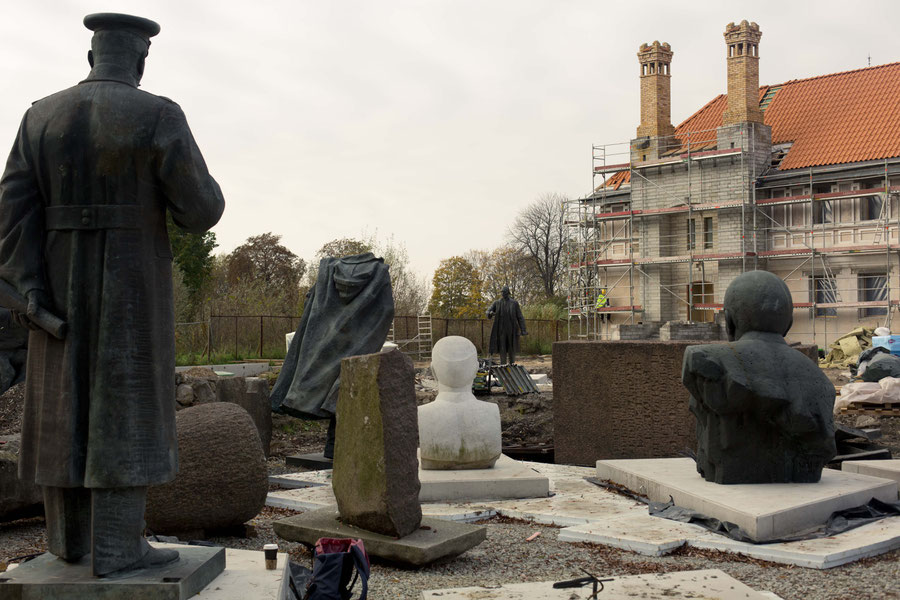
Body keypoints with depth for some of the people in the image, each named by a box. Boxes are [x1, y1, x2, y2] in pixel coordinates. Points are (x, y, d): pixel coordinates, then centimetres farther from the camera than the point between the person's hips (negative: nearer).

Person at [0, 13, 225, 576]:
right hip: (131, 286, -5)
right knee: (125, 413, -2)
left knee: (68, 407, 12)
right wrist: (187, 190, 14)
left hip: (63, 283, 5)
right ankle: (117, 547, 0)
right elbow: (200, 208, -10)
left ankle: (69, 534, 20)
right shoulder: (158, 116, -9)